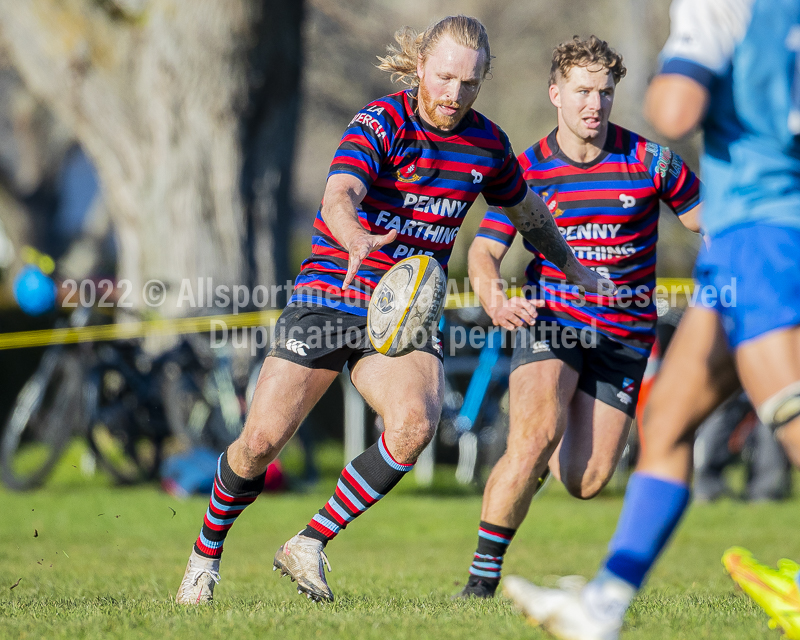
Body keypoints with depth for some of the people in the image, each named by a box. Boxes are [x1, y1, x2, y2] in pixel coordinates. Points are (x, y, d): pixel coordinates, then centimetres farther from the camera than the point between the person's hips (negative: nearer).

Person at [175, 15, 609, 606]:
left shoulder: (488, 143, 4)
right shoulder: (380, 123, -13)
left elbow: (527, 211, 24)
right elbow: (339, 196, -32)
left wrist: (578, 272, 33)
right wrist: (357, 241, -54)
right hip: (328, 299, -3)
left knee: (415, 424, -26)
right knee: (262, 441, -7)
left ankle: (310, 544, -12)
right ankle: (206, 554, 21)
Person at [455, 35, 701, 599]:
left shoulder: (650, 162, -5)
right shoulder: (526, 170, -3)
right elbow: (485, 251, -6)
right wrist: (494, 300, -28)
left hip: (624, 334, 1)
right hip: (549, 319, -1)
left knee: (587, 481, -4)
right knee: (535, 434, -27)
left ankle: (554, 453, 37)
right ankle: (482, 579, -18)